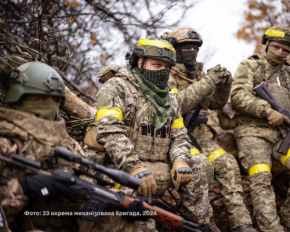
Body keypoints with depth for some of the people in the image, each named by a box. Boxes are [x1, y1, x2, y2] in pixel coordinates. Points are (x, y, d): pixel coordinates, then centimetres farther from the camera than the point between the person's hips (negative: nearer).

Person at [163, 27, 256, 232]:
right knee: (203, 165, -31)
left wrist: (224, 84, -3)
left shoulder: (197, 74, 14)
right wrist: (207, 82, -27)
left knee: (228, 163, -15)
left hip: (197, 137, 7)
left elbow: (216, 103, 18)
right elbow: (176, 104, -26)